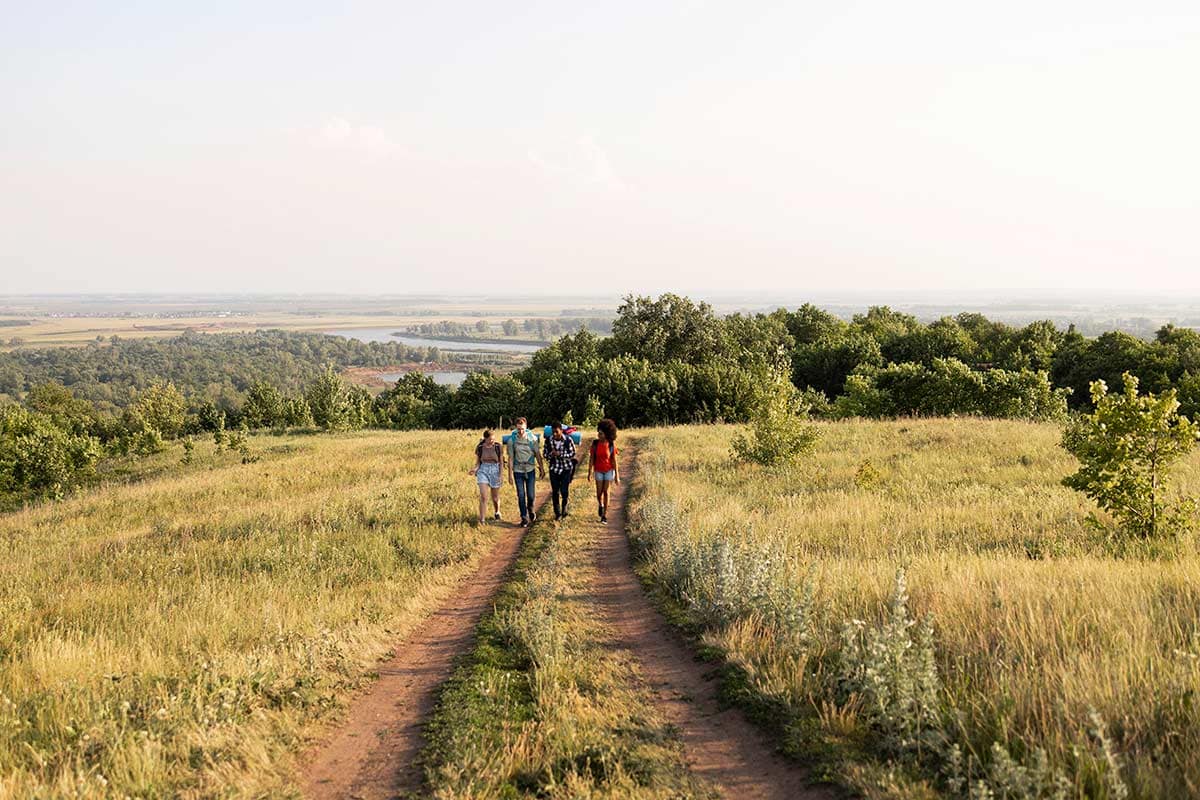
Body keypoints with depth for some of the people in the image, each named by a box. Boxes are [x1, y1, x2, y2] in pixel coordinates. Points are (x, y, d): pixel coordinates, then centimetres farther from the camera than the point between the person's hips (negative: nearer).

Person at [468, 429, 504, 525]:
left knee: (495, 498, 11)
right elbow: (477, 463, 5)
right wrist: (474, 469, -16)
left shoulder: (498, 447, -5)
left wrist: (500, 475, -10)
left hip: (495, 471, 0)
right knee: (483, 496, -16)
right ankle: (482, 520, -13)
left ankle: (497, 512, 42)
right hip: (483, 471, 0)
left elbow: (501, 462, 0)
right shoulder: (479, 448, -3)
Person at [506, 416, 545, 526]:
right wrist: (510, 474, -4)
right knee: (521, 496, -1)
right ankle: (524, 518, 11)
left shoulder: (532, 438, -7)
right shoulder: (512, 440, -8)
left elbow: (538, 454, 3)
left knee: (531, 495, 3)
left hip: (530, 470, 0)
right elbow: (510, 458, -3)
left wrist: (542, 468, 4)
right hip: (518, 471, 0)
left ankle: (530, 509, 33)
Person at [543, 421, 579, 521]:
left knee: (564, 491, -5)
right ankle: (557, 513, 16)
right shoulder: (549, 441, -5)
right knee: (555, 492, 4)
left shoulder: (568, 440, -12)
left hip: (566, 468, -2)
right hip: (554, 468, 2)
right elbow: (545, 453, 4)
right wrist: (550, 455, -20)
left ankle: (564, 508, 23)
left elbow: (572, 453, -8)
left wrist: (560, 454, -22)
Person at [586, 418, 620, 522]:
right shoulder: (595, 443, -12)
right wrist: (589, 472, -3)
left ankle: (605, 515, 10)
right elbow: (591, 458, -5)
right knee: (599, 492, 2)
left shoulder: (611, 444, -15)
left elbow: (614, 460, -11)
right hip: (598, 470, 2)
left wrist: (617, 476, -10)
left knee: (606, 491, 0)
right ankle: (601, 505, 36)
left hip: (609, 470, -2)